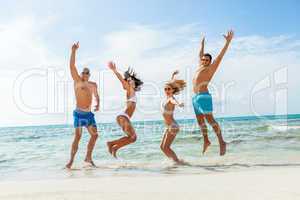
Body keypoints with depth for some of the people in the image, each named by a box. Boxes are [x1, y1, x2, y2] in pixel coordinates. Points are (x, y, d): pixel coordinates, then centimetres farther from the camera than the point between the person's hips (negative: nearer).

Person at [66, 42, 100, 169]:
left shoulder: (93, 85, 16)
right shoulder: (77, 81, 2)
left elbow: (96, 96, 30)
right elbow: (72, 66, -7)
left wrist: (98, 104, 10)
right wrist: (74, 51, -13)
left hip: (89, 114, 6)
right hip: (79, 113, -6)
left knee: (95, 135, 5)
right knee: (77, 137, -11)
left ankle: (88, 158, 19)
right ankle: (71, 160, -1)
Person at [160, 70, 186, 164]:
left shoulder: (171, 99, -16)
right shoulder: (167, 97, 5)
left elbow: (174, 101, -44)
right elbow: (170, 84, 23)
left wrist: (179, 104, -65)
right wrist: (173, 76, 35)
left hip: (173, 126, -9)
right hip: (169, 127, 9)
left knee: (166, 147, -10)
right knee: (162, 147, 10)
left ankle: (178, 161, 2)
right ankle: (175, 161, 19)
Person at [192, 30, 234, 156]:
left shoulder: (211, 68, 2)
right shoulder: (200, 67, 21)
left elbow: (220, 56, -2)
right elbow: (200, 55, 36)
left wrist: (228, 42, -5)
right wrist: (202, 44, 43)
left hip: (203, 97, -8)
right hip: (196, 98, 8)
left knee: (210, 119, -13)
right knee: (200, 120, 10)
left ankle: (221, 142, -11)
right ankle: (206, 141, 19)